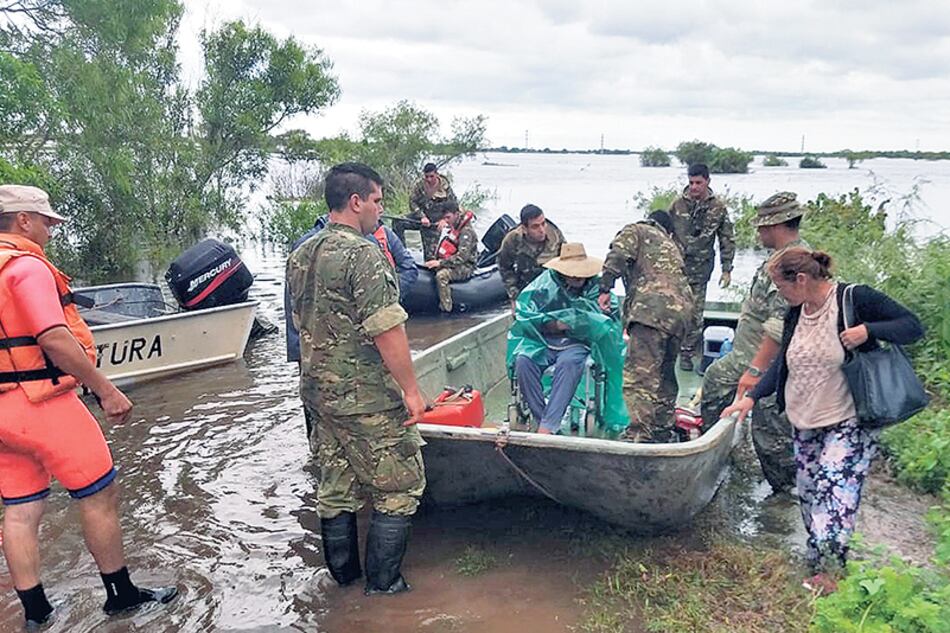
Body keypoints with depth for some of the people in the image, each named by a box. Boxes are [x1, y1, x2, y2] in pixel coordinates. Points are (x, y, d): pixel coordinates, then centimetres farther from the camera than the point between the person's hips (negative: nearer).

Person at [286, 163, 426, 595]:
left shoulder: (300, 255, 9)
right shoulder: (363, 255, -19)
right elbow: (387, 331, -23)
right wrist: (411, 390, -15)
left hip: (318, 393, 9)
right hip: (367, 400, -9)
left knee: (336, 486, 18)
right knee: (400, 487, 6)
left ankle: (344, 576, 32)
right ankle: (382, 584, 13)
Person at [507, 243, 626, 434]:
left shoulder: (596, 286, 5)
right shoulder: (545, 283, 2)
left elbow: (613, 317, 1)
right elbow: (522, 311, -1)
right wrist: (553, 323, -10)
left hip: (577, 342, -1)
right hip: (542, 340, 1)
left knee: (569, 363, -36)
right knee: (523, 361, -30)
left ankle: (547, 426, -36)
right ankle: (540, 418, -21)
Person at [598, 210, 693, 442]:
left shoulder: (635, 230, 19)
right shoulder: (672, 246, 37)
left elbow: (618, 255, -2)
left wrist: (605, 288, -6)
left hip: (652, 307, -7)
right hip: (681, 310, 7)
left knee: (639, 374, -15)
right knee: (665, 376, 17)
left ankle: (640, 433, -25)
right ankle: (664, 432, 24)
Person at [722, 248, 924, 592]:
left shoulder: (856, 299, -13)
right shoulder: (795, 313, 6)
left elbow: (913, 326, -9)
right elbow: (782, 363, 13)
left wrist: (868, 330, -25)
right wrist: (751, 398, 4)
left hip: (848, 422, -7)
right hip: (804, 423, 7)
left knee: (834, 487, -14)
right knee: (808, 492, 9)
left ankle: (829, 568, -3)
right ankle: (820, 558, 22)